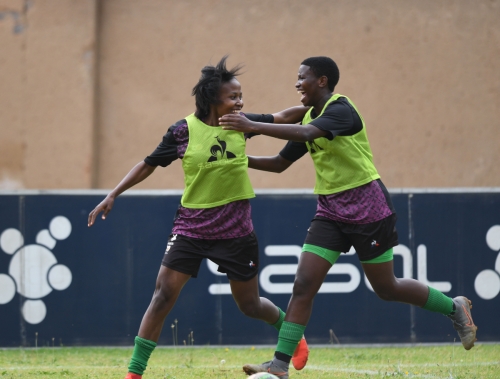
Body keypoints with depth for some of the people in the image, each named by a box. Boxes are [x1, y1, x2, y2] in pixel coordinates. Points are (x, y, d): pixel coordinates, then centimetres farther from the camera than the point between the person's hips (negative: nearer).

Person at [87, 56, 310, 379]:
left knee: (249, 305, 10)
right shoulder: (183, 131, -8)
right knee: (163, 295, -11)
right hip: (192, 227, -1)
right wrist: (113, 196, 1)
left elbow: (285, 117, 7)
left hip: (235, 230, 1)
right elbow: (149, 164, 3)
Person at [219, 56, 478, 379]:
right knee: (303, 284, -7)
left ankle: (455, 308, 27)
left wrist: (253, 127, -34)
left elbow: (303, 133, -34)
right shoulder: (310, 118, 11)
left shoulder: (341, 109, -16)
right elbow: (280, 163, 17)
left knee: (386, 288, 3)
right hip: (330, 212, 7)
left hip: (367, 208, -7)